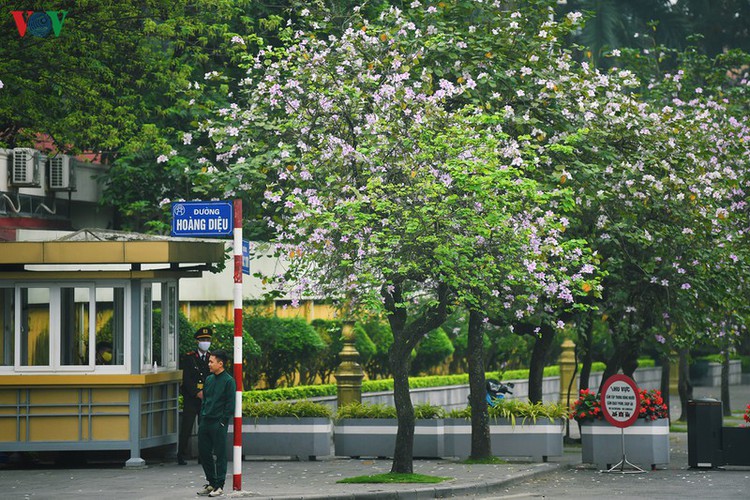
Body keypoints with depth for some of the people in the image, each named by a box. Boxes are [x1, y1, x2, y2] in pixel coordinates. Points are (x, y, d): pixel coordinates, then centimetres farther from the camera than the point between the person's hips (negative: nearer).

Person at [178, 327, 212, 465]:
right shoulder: (189, 358, 1)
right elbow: (186, 380, -6)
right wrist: (197, 393, -15)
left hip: (207, 400, 3)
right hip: (190, 399, -3)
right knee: (186, 428, -4)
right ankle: (181, 456, 1)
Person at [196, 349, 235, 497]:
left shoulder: (228, 381, -8)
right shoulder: (209, 379, 14)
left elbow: (230, 404, -10)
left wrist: (223, 422, -14)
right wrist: (201, 420, 13)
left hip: (218, 424, -7)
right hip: (205, 422, 8)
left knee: (220, 454, -1)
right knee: (203, 452, 9)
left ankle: (219, 486, 4)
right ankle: (211, 482, 21)